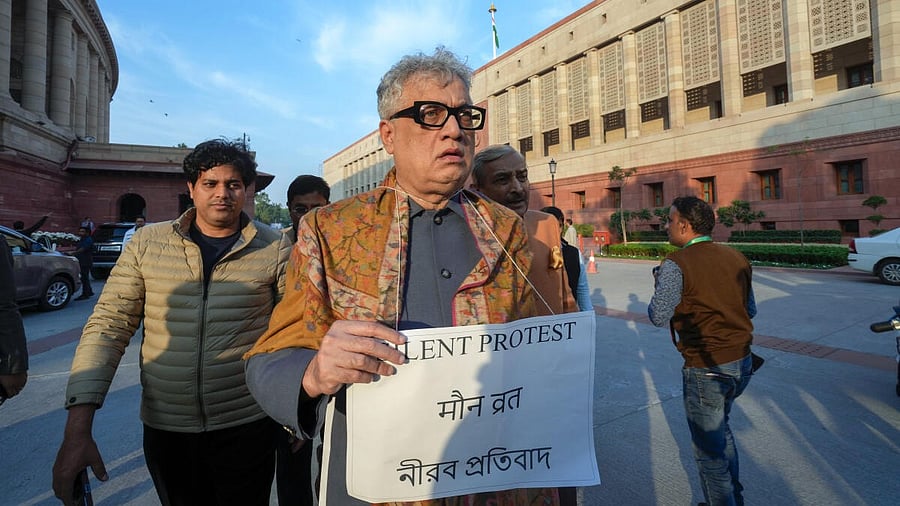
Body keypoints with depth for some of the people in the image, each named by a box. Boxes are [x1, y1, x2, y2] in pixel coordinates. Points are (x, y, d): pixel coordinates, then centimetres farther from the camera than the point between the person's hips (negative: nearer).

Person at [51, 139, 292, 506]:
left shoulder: (275, 249, -6)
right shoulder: (147, 243, 0)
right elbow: (108, 327, 0)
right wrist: (77, 429, -7)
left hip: (246, 426, -2)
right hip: (164, 430, 2)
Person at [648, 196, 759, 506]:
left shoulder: (675, 265, -17)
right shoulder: (736, 258, 4)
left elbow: (658, 317, -19)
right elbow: (751, 309, 12)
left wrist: (659, 284, -2)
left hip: (705, 370, -8)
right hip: (742, 363, 8)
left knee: (709, 451, 10)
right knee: (720, 429, 29)